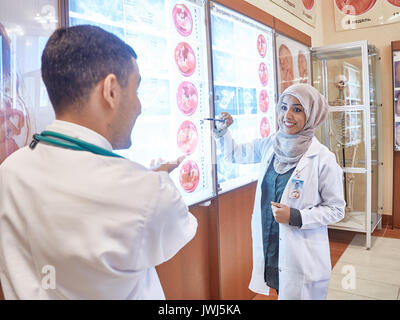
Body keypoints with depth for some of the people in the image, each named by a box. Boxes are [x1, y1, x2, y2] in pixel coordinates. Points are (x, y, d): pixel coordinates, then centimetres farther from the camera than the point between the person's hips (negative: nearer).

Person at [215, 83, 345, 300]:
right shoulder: (270, 145, -2)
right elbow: (234, 154, 13)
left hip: (303, 256, -4)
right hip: (269, 248, 5)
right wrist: (221, 130, -4)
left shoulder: (323, 159, -16)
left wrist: (295, 217, -20)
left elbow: (336, 209, -8)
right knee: (281, 292, 21)